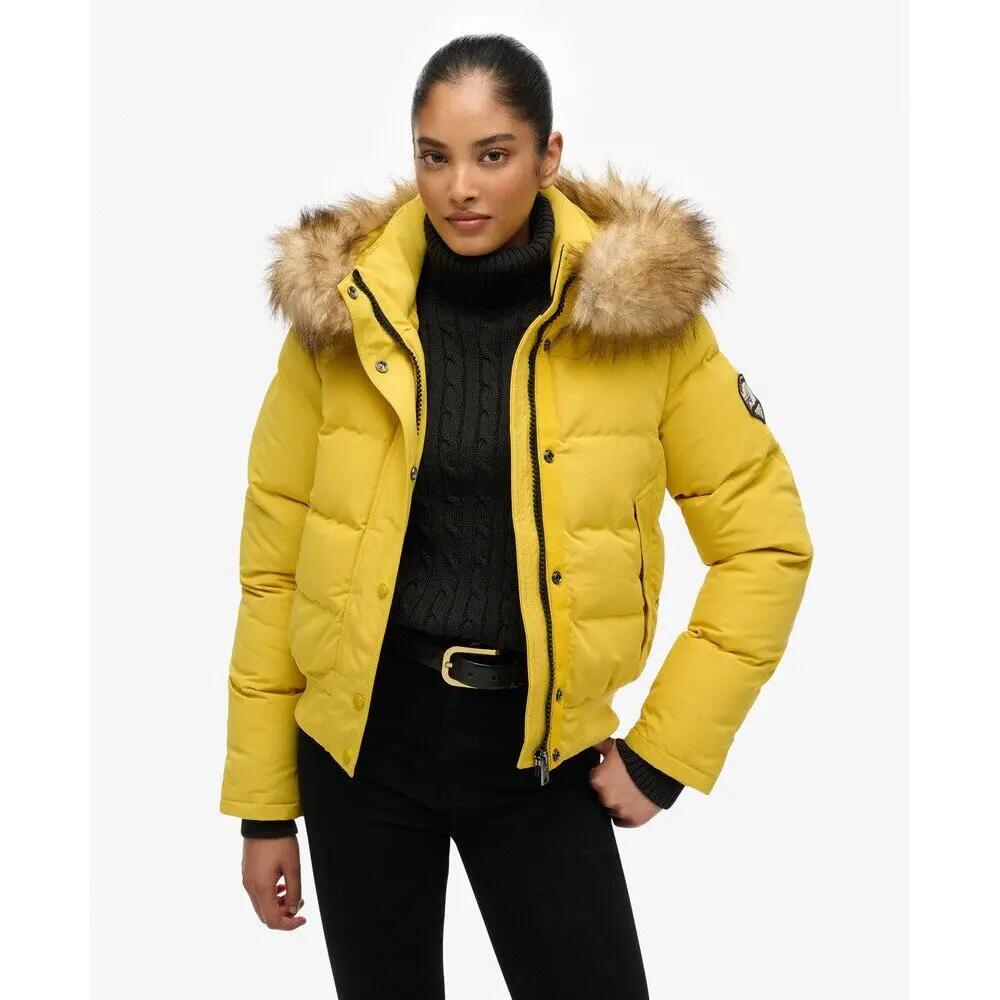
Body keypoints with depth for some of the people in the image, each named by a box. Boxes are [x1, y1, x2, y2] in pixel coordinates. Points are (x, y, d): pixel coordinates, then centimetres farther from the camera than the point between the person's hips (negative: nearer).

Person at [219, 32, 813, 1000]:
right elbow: (273, 560, 0)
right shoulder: (341, 311, -6)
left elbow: (765, 537, -2)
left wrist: (666, 748, -5)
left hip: (539, 743, -1)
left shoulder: (644, 312, -8)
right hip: (364, 733, 1)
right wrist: (262, 802, 2)